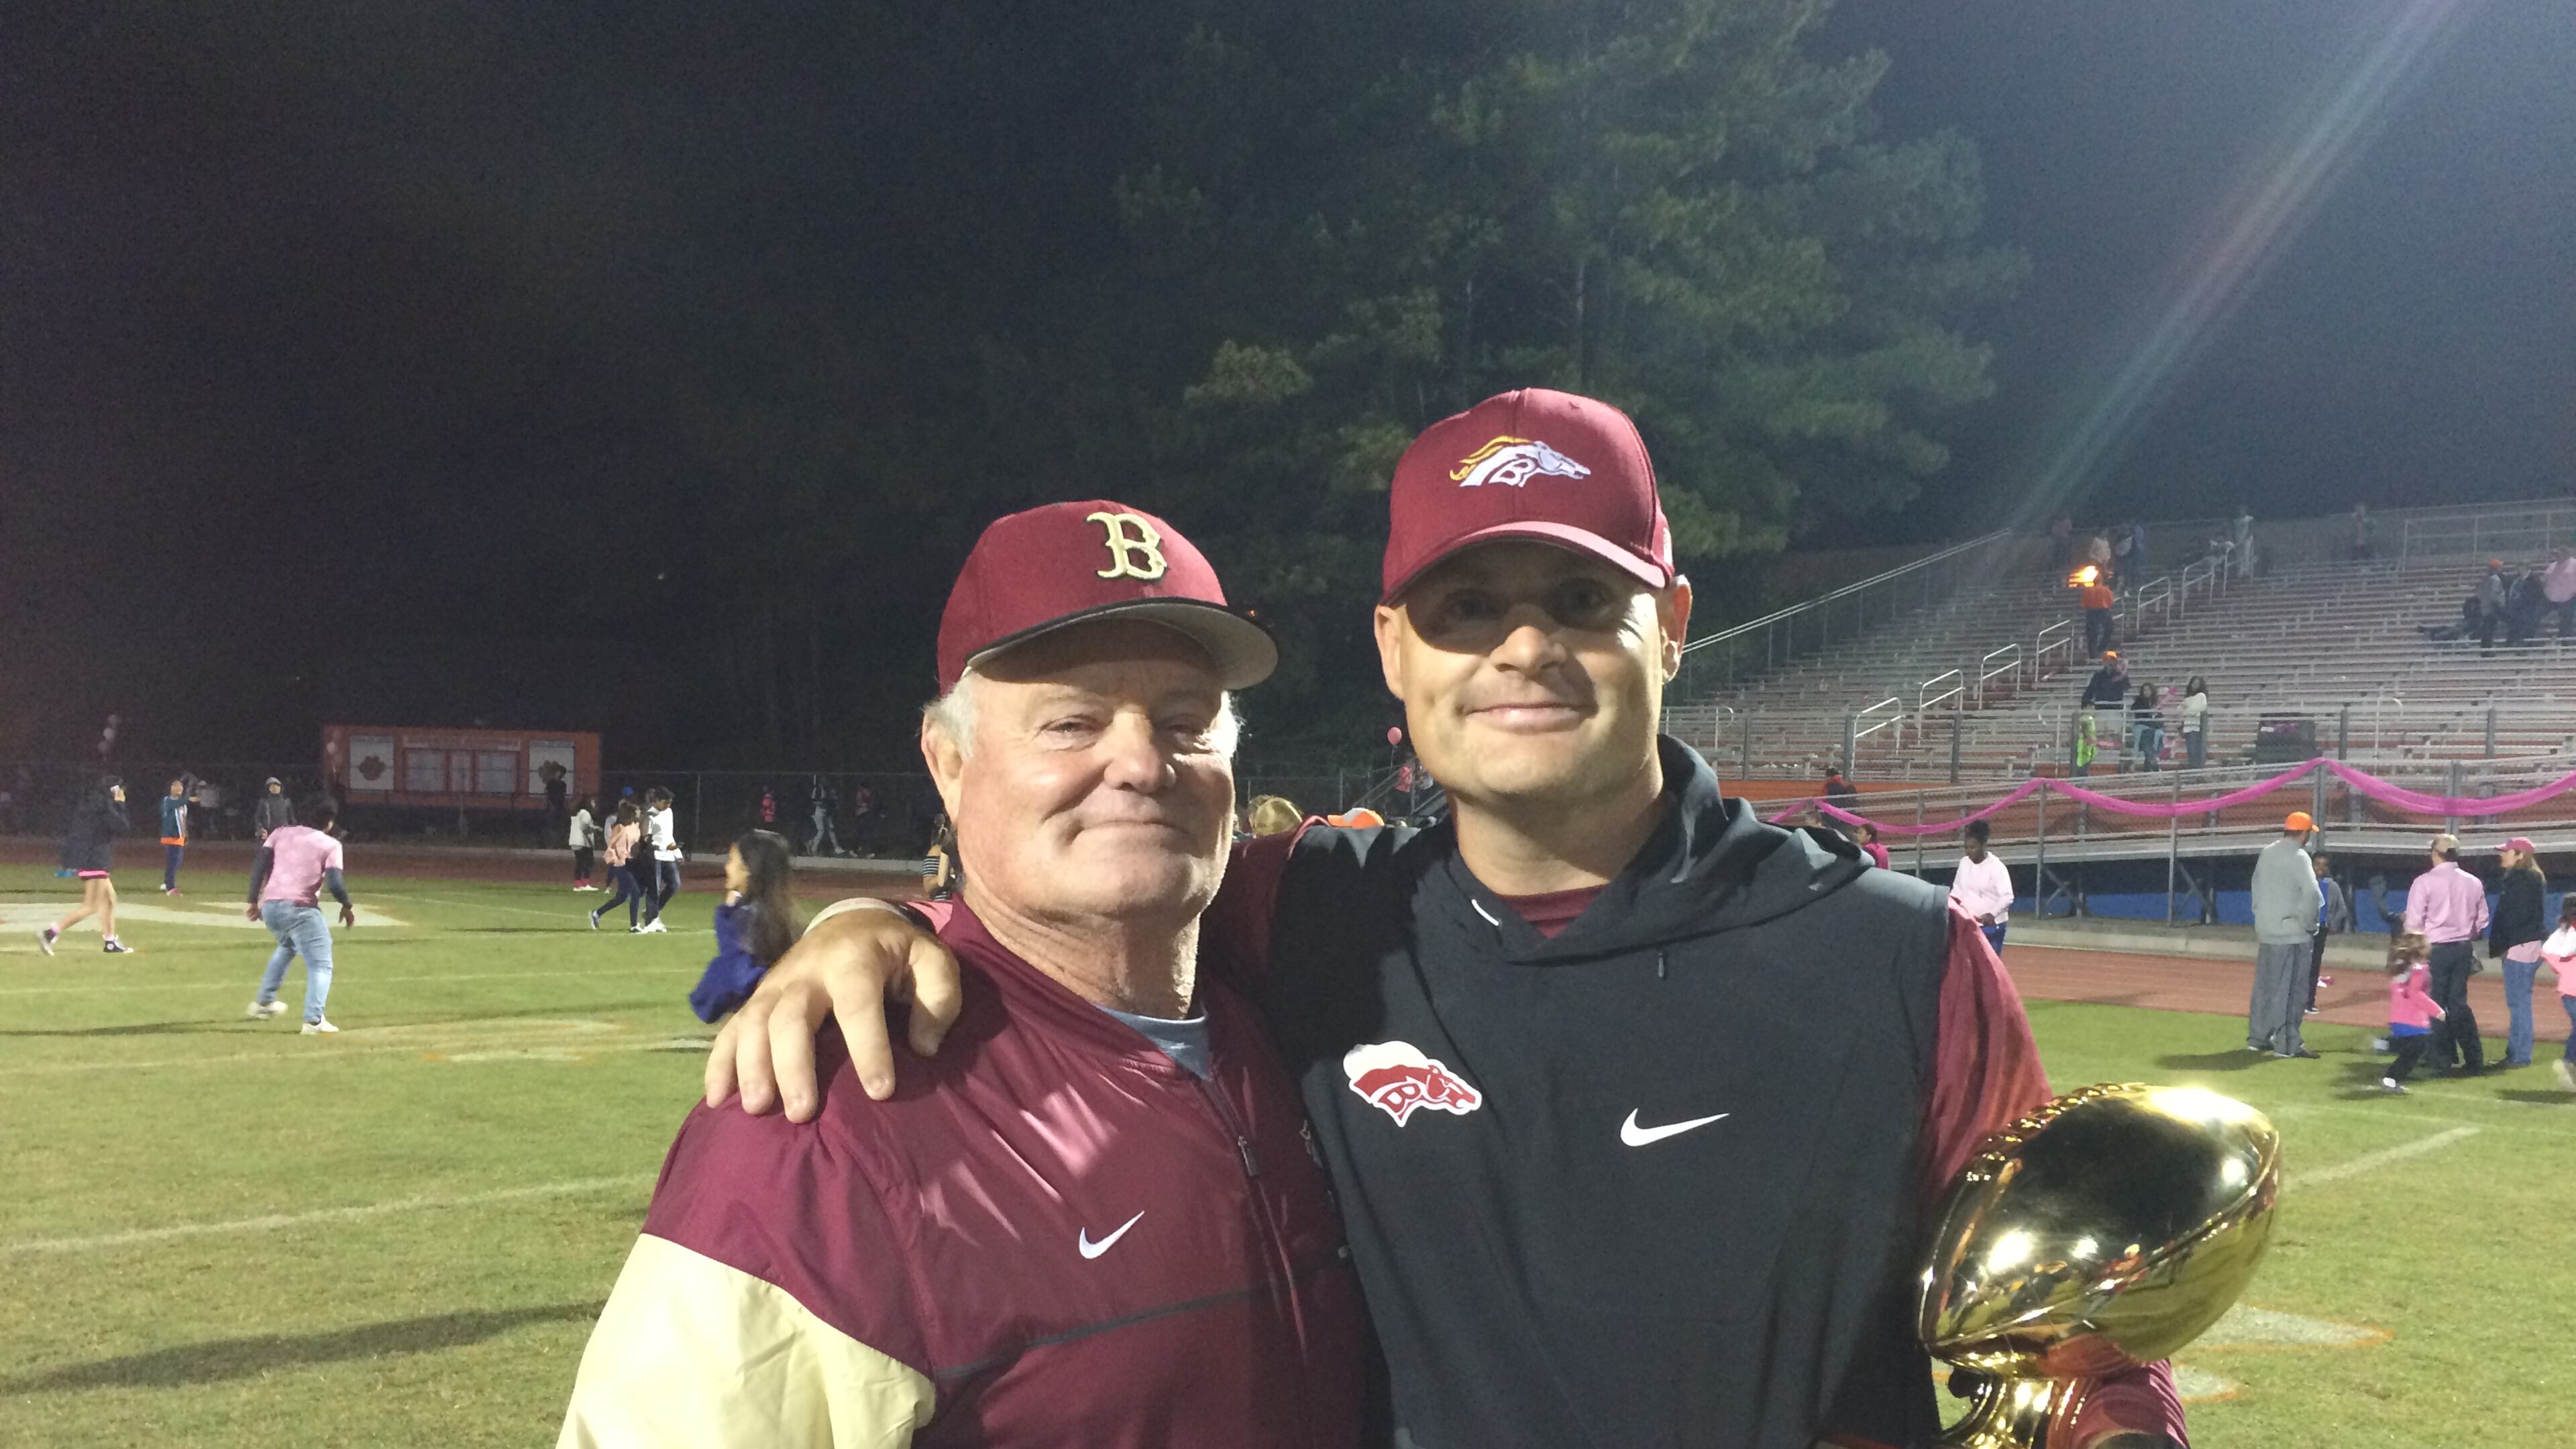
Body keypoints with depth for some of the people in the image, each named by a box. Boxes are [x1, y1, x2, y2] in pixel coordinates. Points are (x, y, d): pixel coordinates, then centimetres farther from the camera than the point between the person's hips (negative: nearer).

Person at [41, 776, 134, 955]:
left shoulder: (94, 804, 14)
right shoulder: (103, 805, -12)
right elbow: (121, 826, -17)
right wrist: (119, 806, -6)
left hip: (89, 858, 10)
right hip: (93, 860, -10)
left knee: (110, 899, 16)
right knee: (91, 907, -9)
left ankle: (110, 942, 20)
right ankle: (50, 934, -15)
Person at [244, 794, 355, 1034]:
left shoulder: (281, 833, 15)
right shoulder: (331, 844, 3)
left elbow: (259, 865, 6)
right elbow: (334, 881, -9)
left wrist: (254, 901, 13)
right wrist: (347, 906, 8)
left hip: (269, 906, 6)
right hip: (300, 909, -6)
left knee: (287, 946, 35)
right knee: (320, 965, -1)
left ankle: (263, 1003, 40)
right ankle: (314, 1020, -20)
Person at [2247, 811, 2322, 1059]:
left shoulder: (2266, 853, 10)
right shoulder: (2298, 857, -15)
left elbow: (2257, 886, 16)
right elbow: (2312, 893, -24)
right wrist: (2309, 924, -13)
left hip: (2265, 930, 8)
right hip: (2291, 933, -8)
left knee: (2264, 985, 14)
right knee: (2290, 989, -2)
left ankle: (2257, 1038, 20)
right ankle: (2286, 1044, 0)